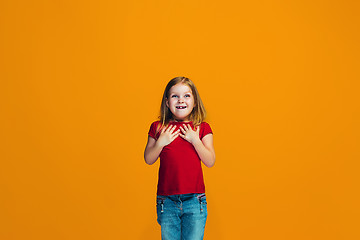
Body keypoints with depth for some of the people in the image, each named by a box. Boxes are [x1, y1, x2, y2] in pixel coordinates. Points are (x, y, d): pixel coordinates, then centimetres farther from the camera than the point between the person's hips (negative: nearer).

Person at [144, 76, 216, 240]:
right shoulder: (158, 128, 6)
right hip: (167, 201, 1)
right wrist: (161, 142, -9)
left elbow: (210, 162, -2)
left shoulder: (202, 128, 4)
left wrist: (195, 140, -11)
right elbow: (148, 159, 6)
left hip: (195, 199, 0)